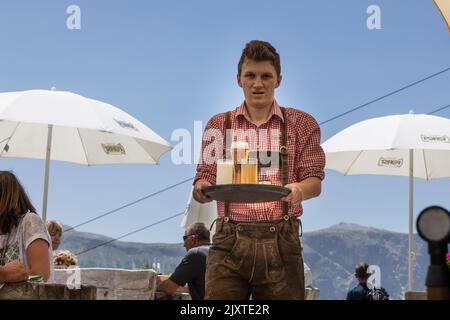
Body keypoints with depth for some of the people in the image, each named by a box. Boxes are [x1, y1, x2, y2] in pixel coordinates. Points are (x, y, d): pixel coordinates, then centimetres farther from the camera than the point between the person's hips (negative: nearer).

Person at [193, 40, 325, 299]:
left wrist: (299, 190, -18)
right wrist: (201, 189, -12)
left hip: (281, 241, 0)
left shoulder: (302, 124, 12)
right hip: (230, 241, 0)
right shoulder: (219, 125, 16)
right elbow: (205, 177, 12)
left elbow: (315, 181, 5)